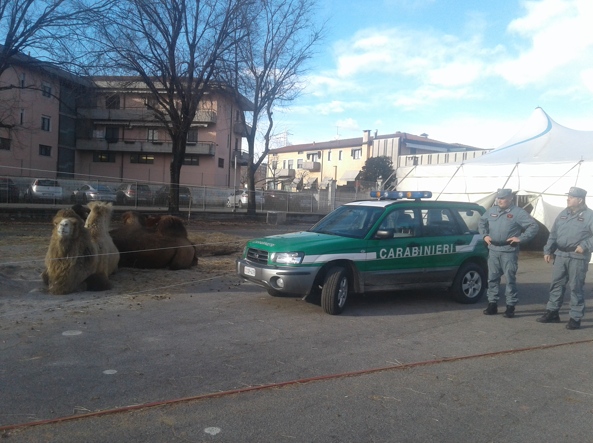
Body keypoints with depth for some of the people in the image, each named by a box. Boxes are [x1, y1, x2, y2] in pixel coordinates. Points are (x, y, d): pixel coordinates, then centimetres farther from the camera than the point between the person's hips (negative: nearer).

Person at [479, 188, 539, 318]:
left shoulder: (518, 212, -6)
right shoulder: (492, 211, 10)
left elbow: (534, 226, -8)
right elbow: (482, 222, 24)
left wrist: (521, 238, -13)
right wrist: (485, 235, 9)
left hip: (509, 251, -5)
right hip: (493, 250, 5)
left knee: (510, 279, -1)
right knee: (492, 278, 9)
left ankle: (510, 306, 7)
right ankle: (492, 304, 18)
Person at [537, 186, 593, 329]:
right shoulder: (563, 214, 13)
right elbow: (553, 234, 15)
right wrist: (548, 250, 9)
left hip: (578, 257, -6)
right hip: (560, 255, 6)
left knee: (575, 287, 0)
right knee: (556, 284, 10)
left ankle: (575, 318, 8)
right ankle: (552, 312, 20)